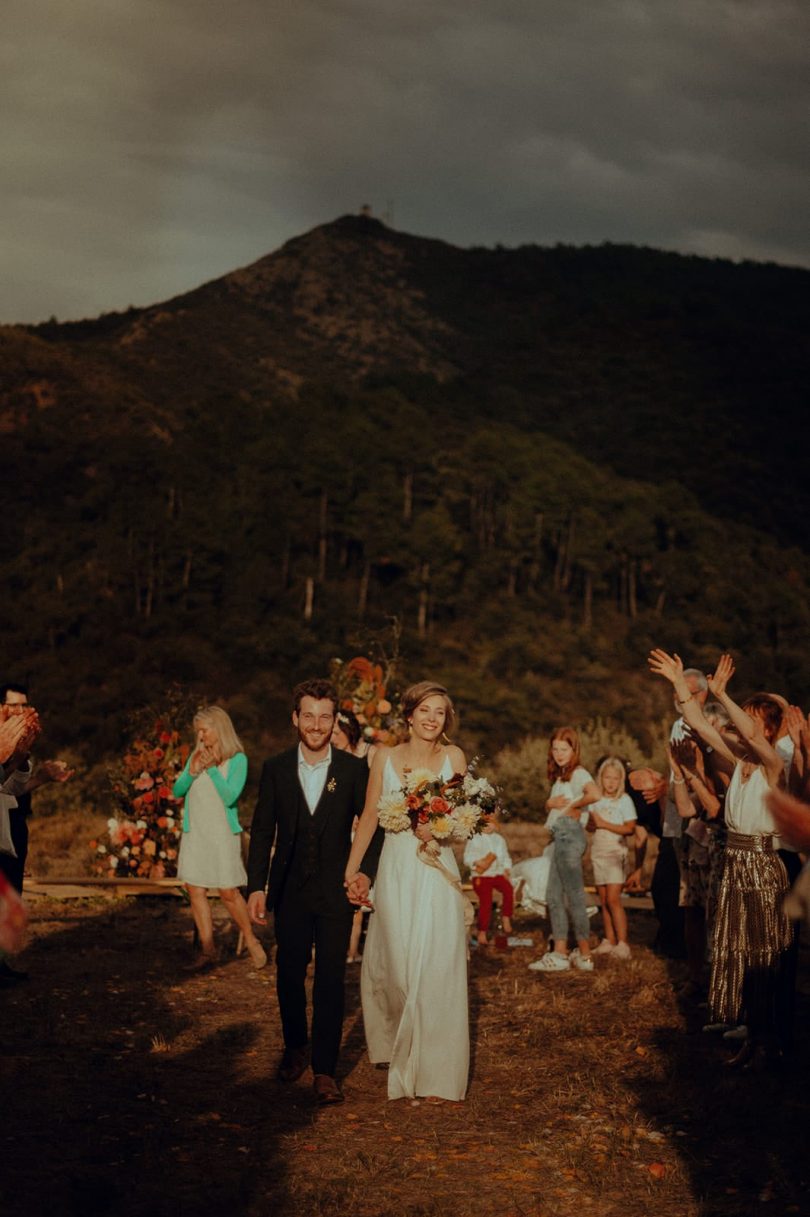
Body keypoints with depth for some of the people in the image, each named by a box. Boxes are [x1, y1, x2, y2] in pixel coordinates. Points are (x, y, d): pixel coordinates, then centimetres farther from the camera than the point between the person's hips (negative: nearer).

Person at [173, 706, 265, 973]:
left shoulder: (237, 760, -5)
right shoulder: (196, 756, 9)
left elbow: (230, 796, -14)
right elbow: (176, 791, 6)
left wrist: (212, 769, -18)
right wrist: (191, 773, -10)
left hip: (222, 833, -5)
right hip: (194, 833, 5)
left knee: (228, 892, -6)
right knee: (195, 891, 2)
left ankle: (251, 941, 14)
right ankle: (207, 951, 9)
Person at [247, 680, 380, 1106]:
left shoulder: (354, 770, -3)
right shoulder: (275, 769, 1)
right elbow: (262, 831, 3)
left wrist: (365, 872, -11)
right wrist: (256, 887, -3)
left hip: (336, 893, -2)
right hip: (290, 891, 2)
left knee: (331, 979, -4)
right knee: (289, 975, 12)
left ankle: (325, 1071, 0)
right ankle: (295, 1047, 35)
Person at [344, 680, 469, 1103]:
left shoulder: (454, 757, 2)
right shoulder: (386, 758, 3)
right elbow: (369, 817, 7)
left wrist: (438, 829, -14)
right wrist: (351, 869, 5)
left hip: (437, 873, -1)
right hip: (396, 872, 1)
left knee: (437, 970, -3)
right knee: (395, 967, 5)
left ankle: (437, 1073, 6)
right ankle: (399, 1049, 32)